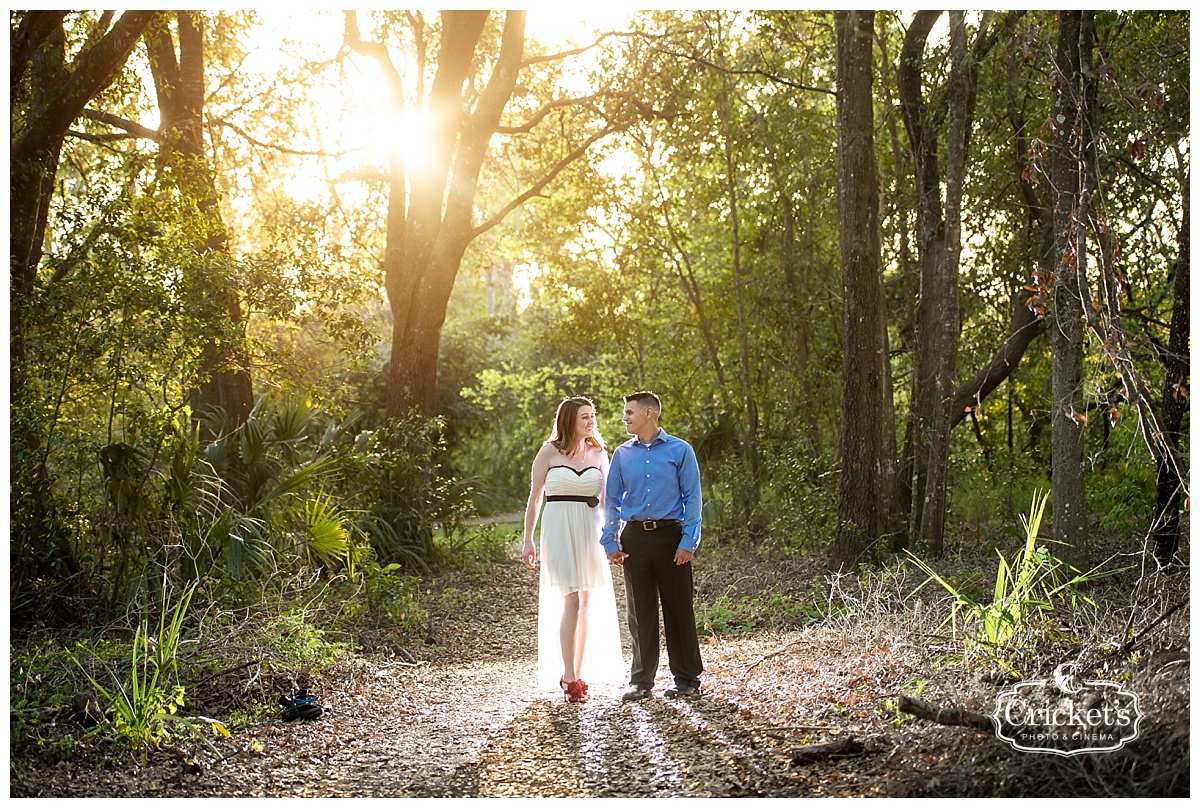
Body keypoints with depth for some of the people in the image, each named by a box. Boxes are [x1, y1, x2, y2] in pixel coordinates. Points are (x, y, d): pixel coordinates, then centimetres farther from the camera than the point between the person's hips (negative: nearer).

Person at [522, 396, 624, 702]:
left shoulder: (598, 453, 9)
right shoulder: (549, 452, -2)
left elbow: (607, 497, 14)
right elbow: (534, 498, 3)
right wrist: (528, 540, 1)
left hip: (590, 530, 4)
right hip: (558, 529, -4)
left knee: (587, 601, 5)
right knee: (571, 599, -13)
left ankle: (578, 673, 16)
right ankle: (568, 676, -7)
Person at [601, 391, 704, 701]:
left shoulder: (680, 451, -1)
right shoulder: (622, 454, 9)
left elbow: (692, 498, -2)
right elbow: (611, 500, 12)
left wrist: (688, 542, -10)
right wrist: (610, 543, 4)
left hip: (670, 536, -3)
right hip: (634, 538, 3)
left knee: (679, 608, 2)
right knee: (639, 613, 8)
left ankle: (687, 678, 13)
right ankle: (641, 681, 17)